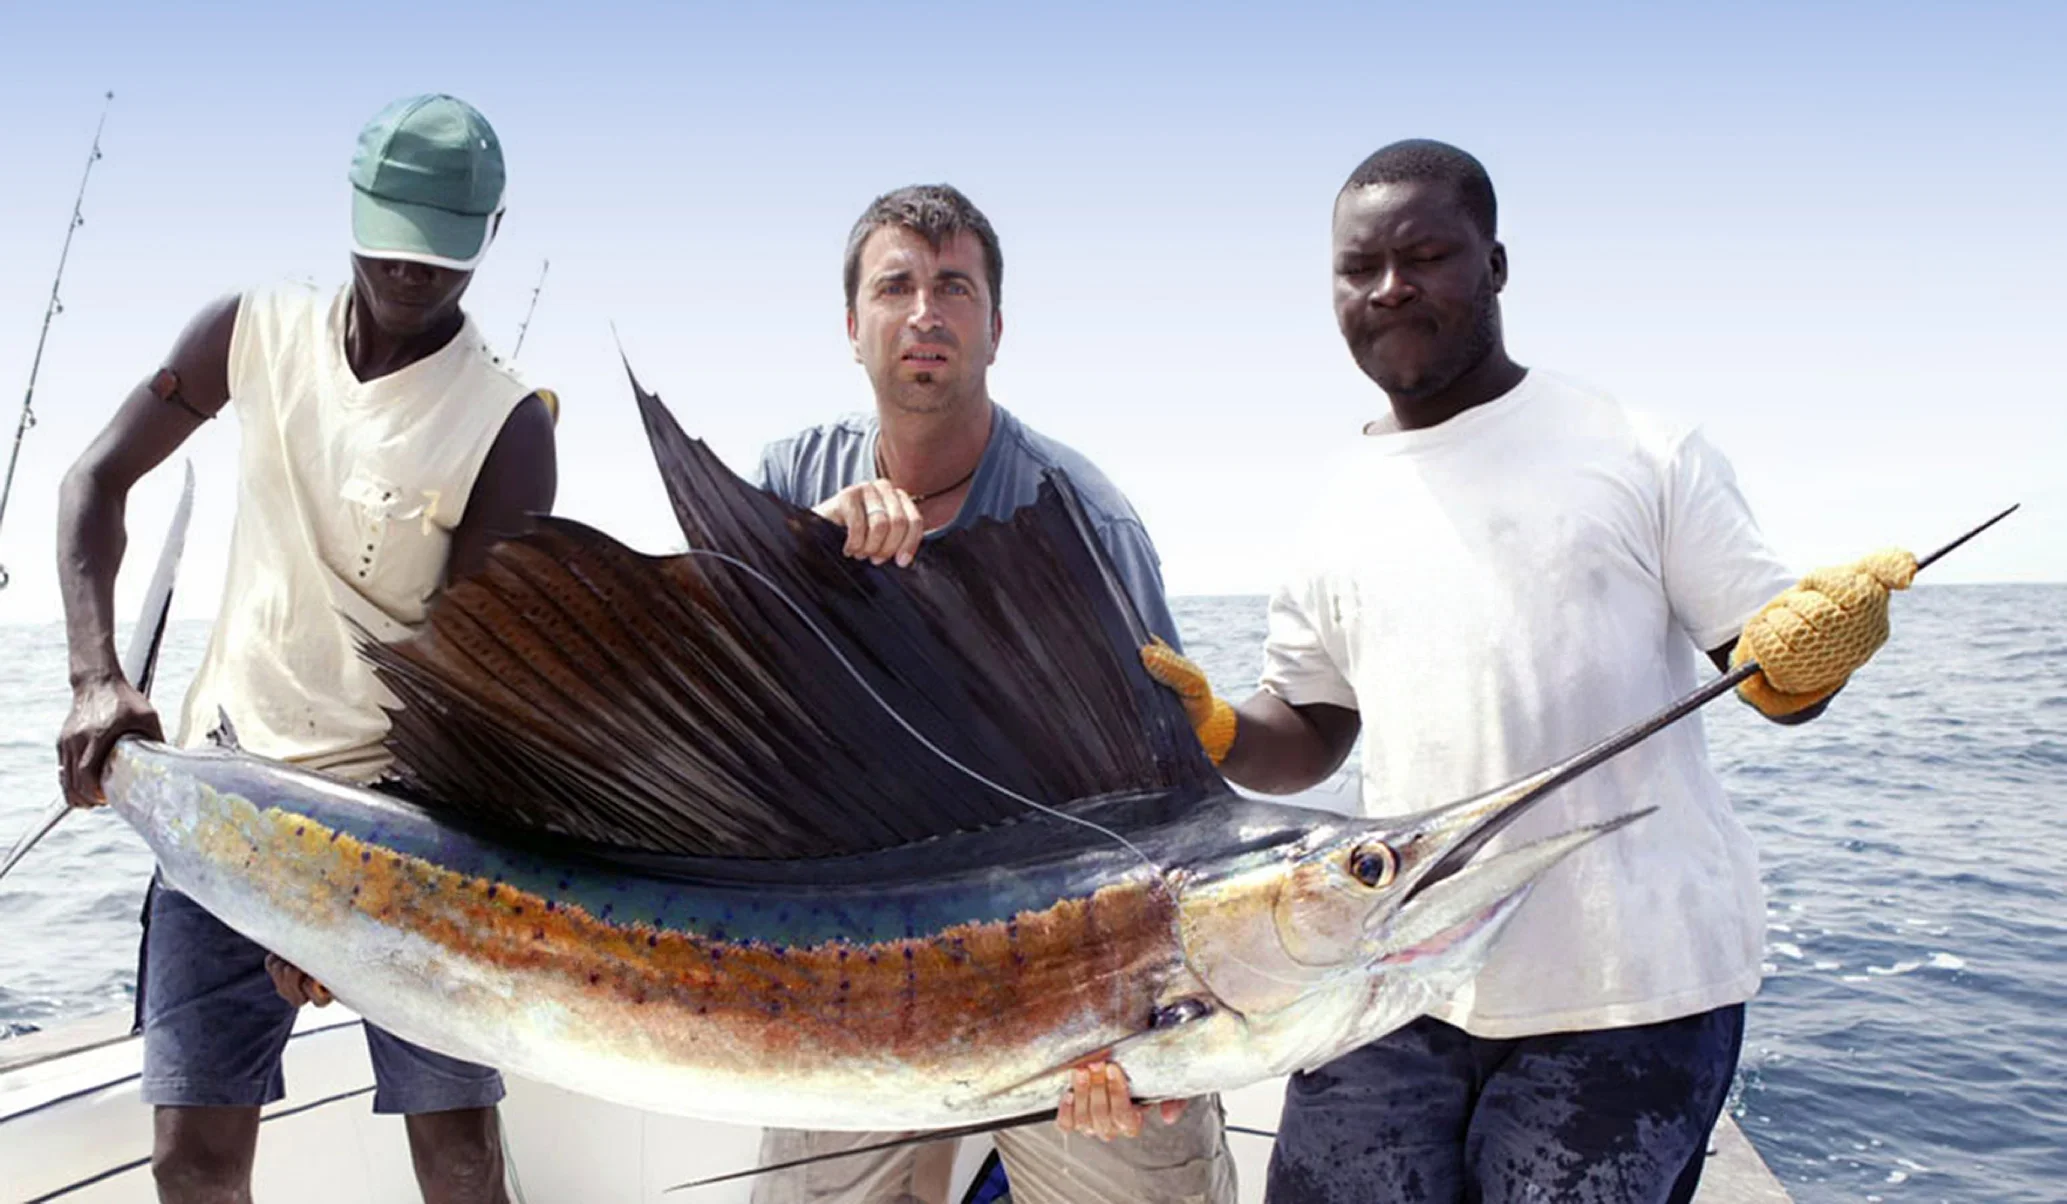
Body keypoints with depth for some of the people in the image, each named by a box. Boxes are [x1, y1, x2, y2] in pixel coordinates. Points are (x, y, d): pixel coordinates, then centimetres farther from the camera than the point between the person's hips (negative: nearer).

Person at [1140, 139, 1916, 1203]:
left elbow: (1769, 673, 0)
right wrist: (1210, 727, -6)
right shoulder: (1335, 513, 10)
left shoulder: (1643, 454, 0)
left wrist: (1810, 652, -23)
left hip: (1633, 989, -3)